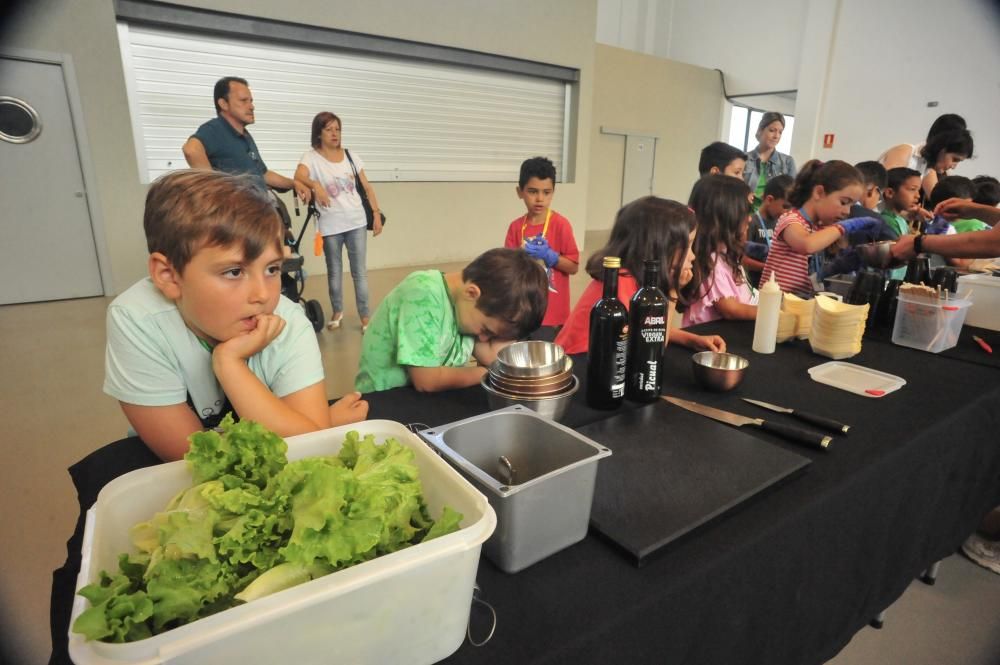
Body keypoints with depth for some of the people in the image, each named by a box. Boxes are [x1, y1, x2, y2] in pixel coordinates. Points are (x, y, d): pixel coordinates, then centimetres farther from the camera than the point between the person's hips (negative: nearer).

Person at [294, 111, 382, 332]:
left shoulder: (351, 156, 7)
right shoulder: (311, 157, -4)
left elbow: (367, 187, 9)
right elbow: (299, 176, -25)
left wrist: (376, 214, 2)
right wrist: (315, 185, -45)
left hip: (356, 222, 2)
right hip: (330, 225, -2)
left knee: (359, 271, 3)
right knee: (334, 271, 12)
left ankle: (365, 315, 12)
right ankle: (337, 311, 30)